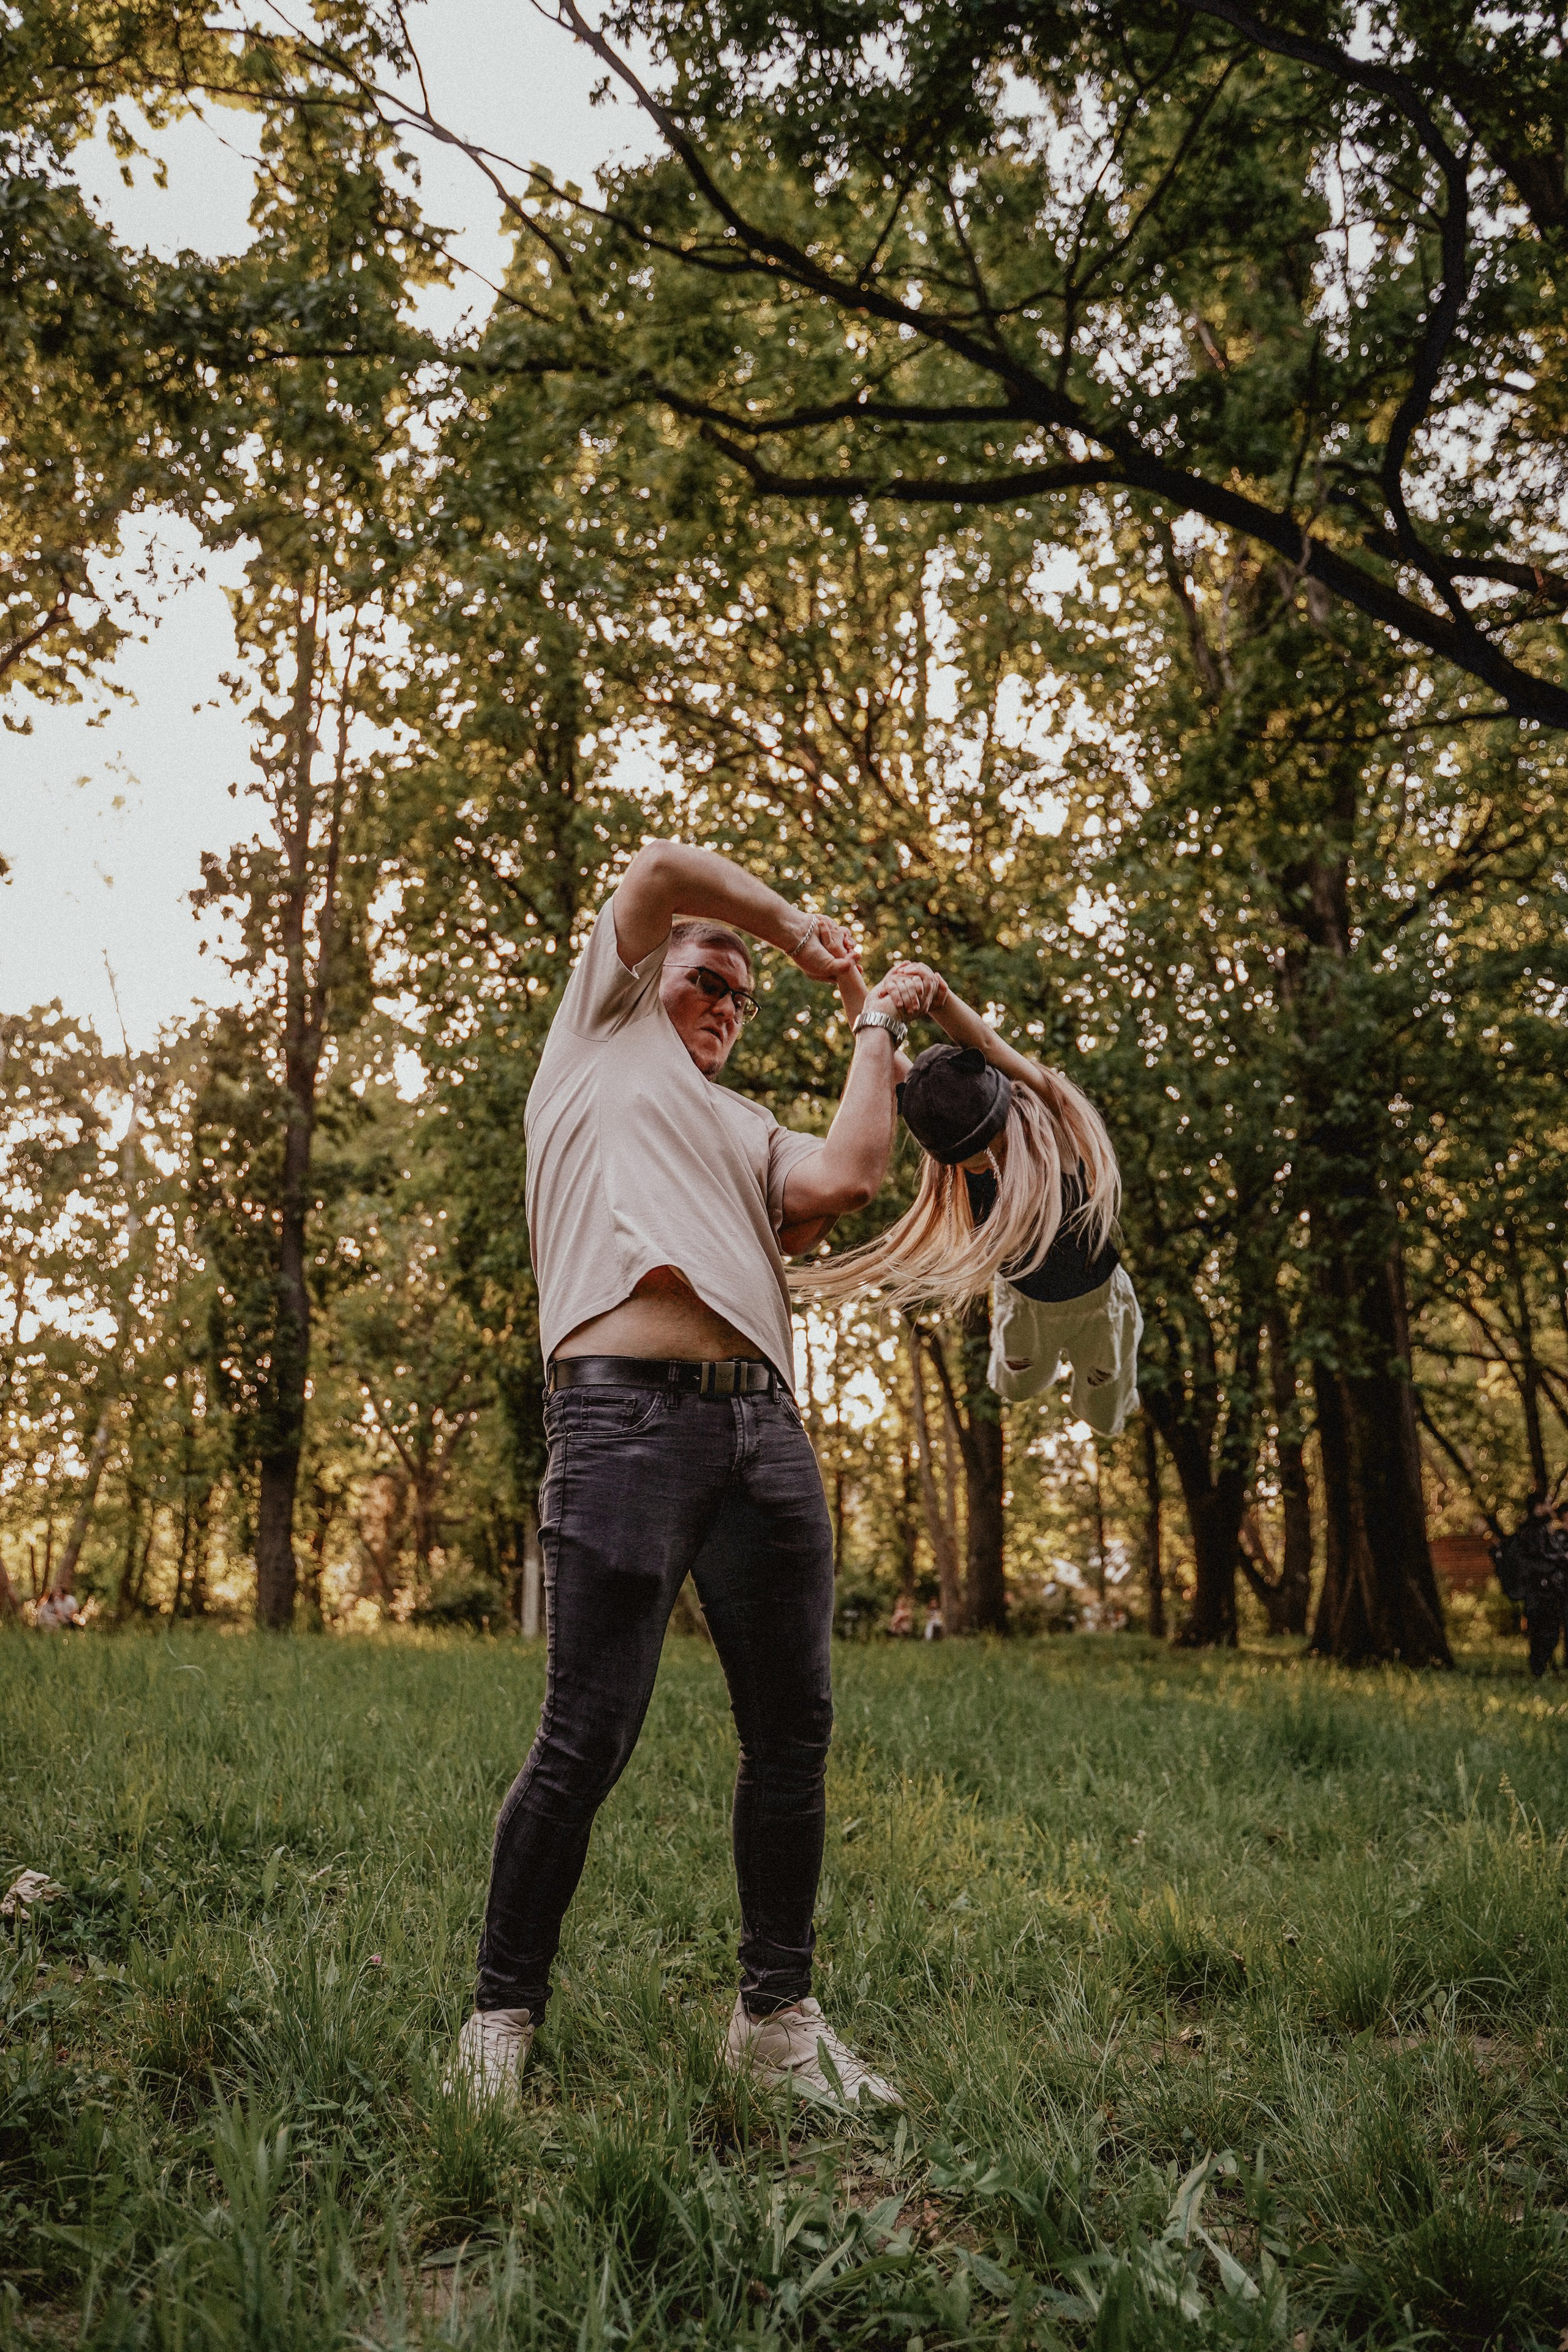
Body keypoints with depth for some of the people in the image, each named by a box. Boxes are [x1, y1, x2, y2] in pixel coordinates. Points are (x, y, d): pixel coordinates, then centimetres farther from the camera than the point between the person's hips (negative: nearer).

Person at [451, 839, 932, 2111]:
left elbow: (847, 1178, 7)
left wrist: (876, 1028, 19)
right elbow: (662, 869, 12)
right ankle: (503, 2016, 10)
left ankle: (778, 2011, 20)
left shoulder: (749, 1126, 28)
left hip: (763, 1425, 6)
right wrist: (794, 924, 24)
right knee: (588, 1738, -7)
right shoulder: (601, 1041, 19)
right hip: (626, 1412, -5)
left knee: (792, 1733, 6)